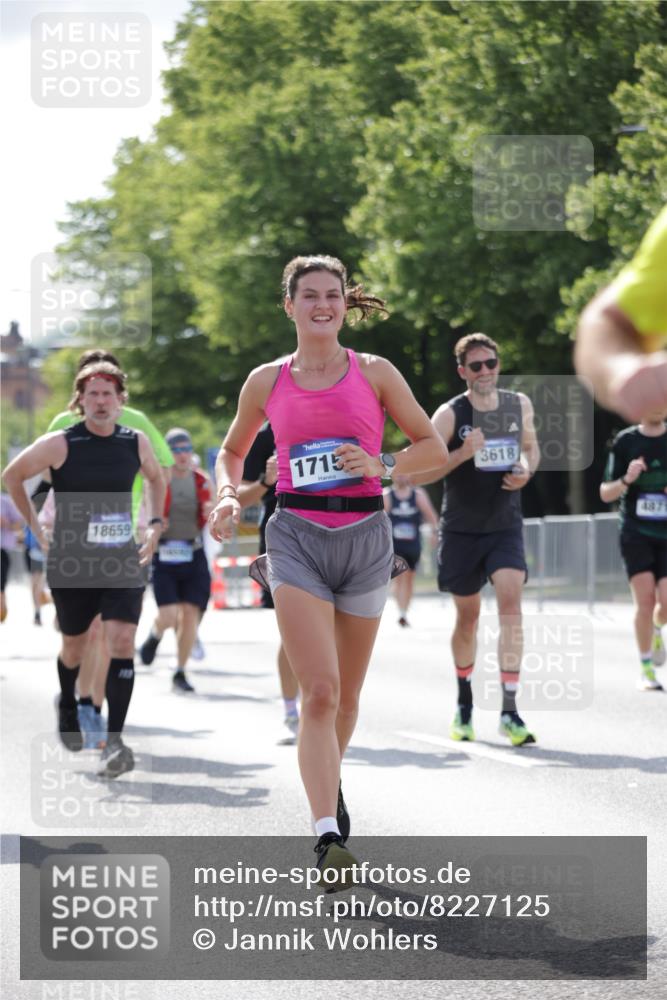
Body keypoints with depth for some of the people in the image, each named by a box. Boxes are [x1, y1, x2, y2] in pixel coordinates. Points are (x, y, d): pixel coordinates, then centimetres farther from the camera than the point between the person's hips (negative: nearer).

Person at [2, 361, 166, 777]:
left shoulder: (137, 443, 1)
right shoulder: (60, 444, -9)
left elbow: (156, 477, 24)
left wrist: (156, 524, 14)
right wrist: (35, 527, 4)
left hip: (122, 563, 1)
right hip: (71, 564, -1)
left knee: (123, 641, -16)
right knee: (74, 646, 15)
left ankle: (115, 740, -18)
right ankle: (67, 706, 48)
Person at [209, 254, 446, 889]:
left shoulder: (375, 373, 5)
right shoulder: (267, 381, 7)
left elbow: (433, 448, 8)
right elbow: (232, 450, 22)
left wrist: (380, 466, -10)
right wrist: (228, 498, 2)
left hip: (365, 538, 2)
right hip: (297, 537, -1)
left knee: (347, 695, 12)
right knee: (319, 692, -17)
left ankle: (328, 780, 42)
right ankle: (328, 837, -23)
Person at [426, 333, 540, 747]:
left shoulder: (520, 405, 2)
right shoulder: (450, 414, -9)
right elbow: (422, 471, -11)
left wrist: (526, 470, -3)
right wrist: (463, 453, -26)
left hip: (505, 526, 1)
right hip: (461, 529, -1)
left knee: (511, 602, -18)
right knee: (468, 616, 9)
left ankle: (510, 711, -19)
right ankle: (465, 704, 32)